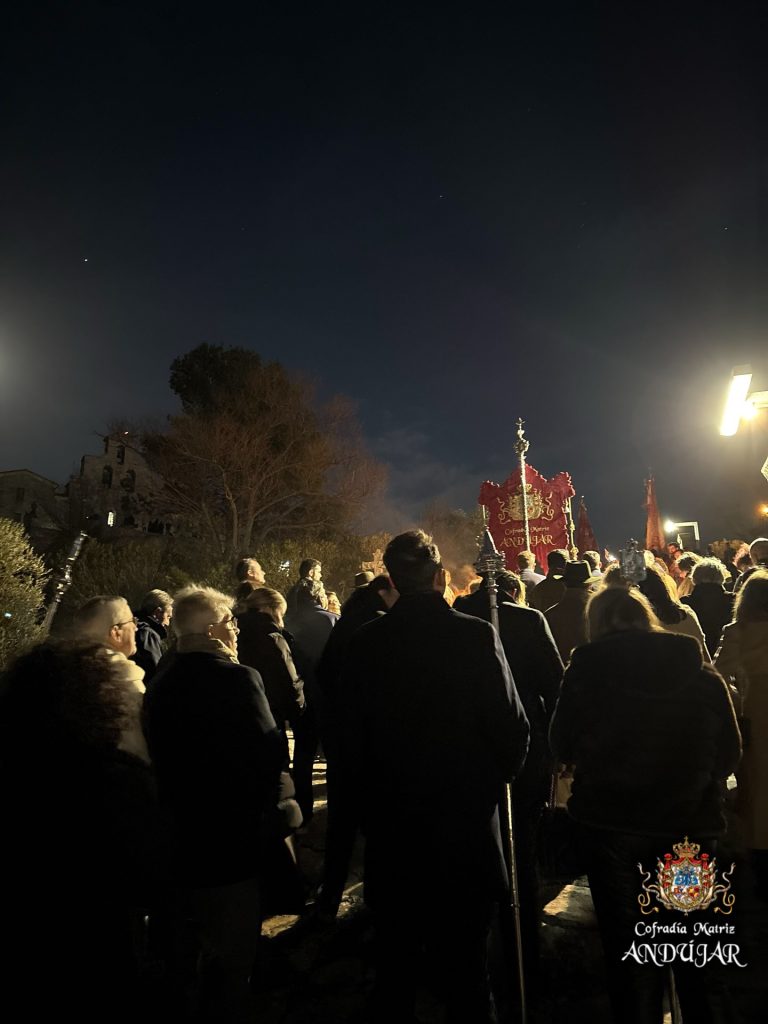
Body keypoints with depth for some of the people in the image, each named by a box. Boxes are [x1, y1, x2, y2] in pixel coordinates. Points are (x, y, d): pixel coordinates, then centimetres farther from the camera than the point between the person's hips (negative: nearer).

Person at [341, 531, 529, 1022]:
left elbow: (353, 734, -2)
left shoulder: (365, 643, -9)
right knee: (465, 962, 15)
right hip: (466, 818, -2)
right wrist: (497, 775, 7)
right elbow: (512, 725, -14)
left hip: (390, 821, 2)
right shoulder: (475, 635, -16)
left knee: (395, 962, 20)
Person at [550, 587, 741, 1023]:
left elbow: (562, 746, -3)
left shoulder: (587, 669, -9)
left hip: (612, 822, -2)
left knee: (629, 949, 16)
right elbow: (731, 752, 2)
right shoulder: (702, 672, -3)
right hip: (692, 823, 2)